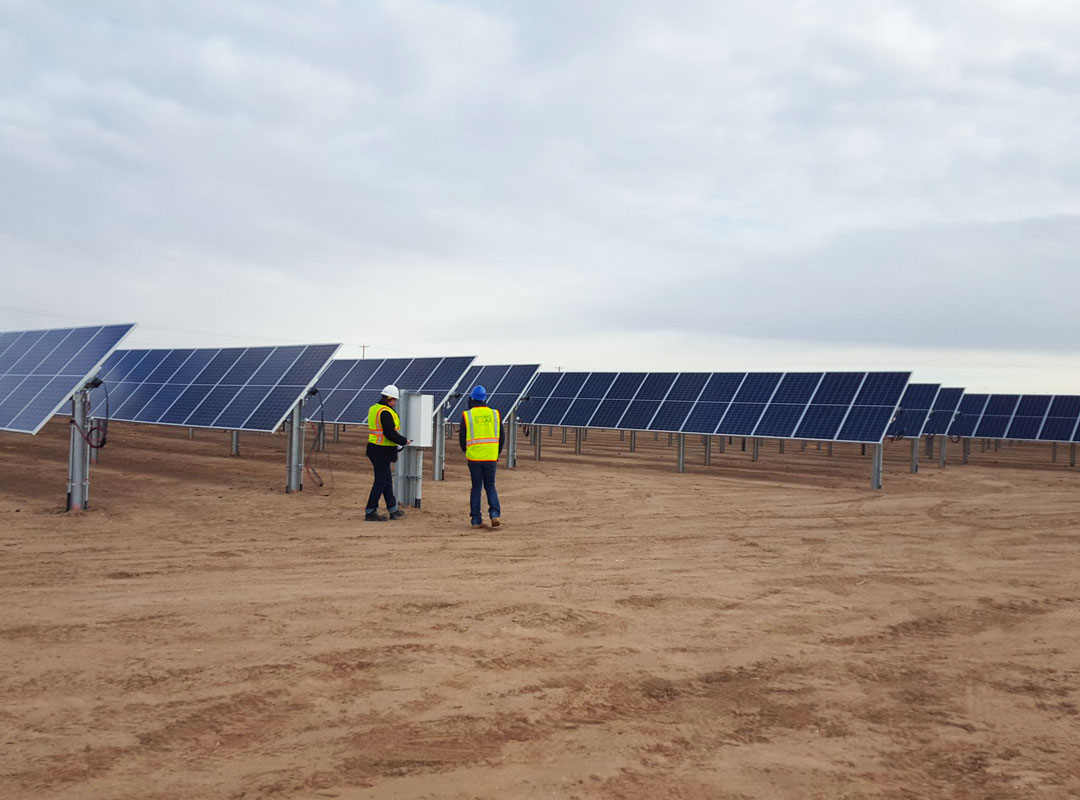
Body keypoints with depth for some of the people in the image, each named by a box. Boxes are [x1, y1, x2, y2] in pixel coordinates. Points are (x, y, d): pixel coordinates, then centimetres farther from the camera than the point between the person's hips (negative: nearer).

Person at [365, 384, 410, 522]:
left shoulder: (373, 409, 11)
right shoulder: (386, 412, -19)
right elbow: (390, 433, -24)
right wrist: (404, 441, -9)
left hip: (373, 447, 10)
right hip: (382, 452, -10)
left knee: (387, 479, 18)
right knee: (380, 481, -2)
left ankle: (393, 510, 27)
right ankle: (370, 512, 2)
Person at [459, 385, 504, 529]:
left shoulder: (467, 416, -4)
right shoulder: (495, 414, 2)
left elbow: (462, 438, 1)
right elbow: (501, 437, 6)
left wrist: (467, 452, 19)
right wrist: (497, 454, 20)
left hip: (474, 457, -1)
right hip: (491, 457, 1)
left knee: (476, 487, 7)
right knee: (490, 486, 12)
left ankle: (476, 519, 7)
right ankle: (495, 514, -5)